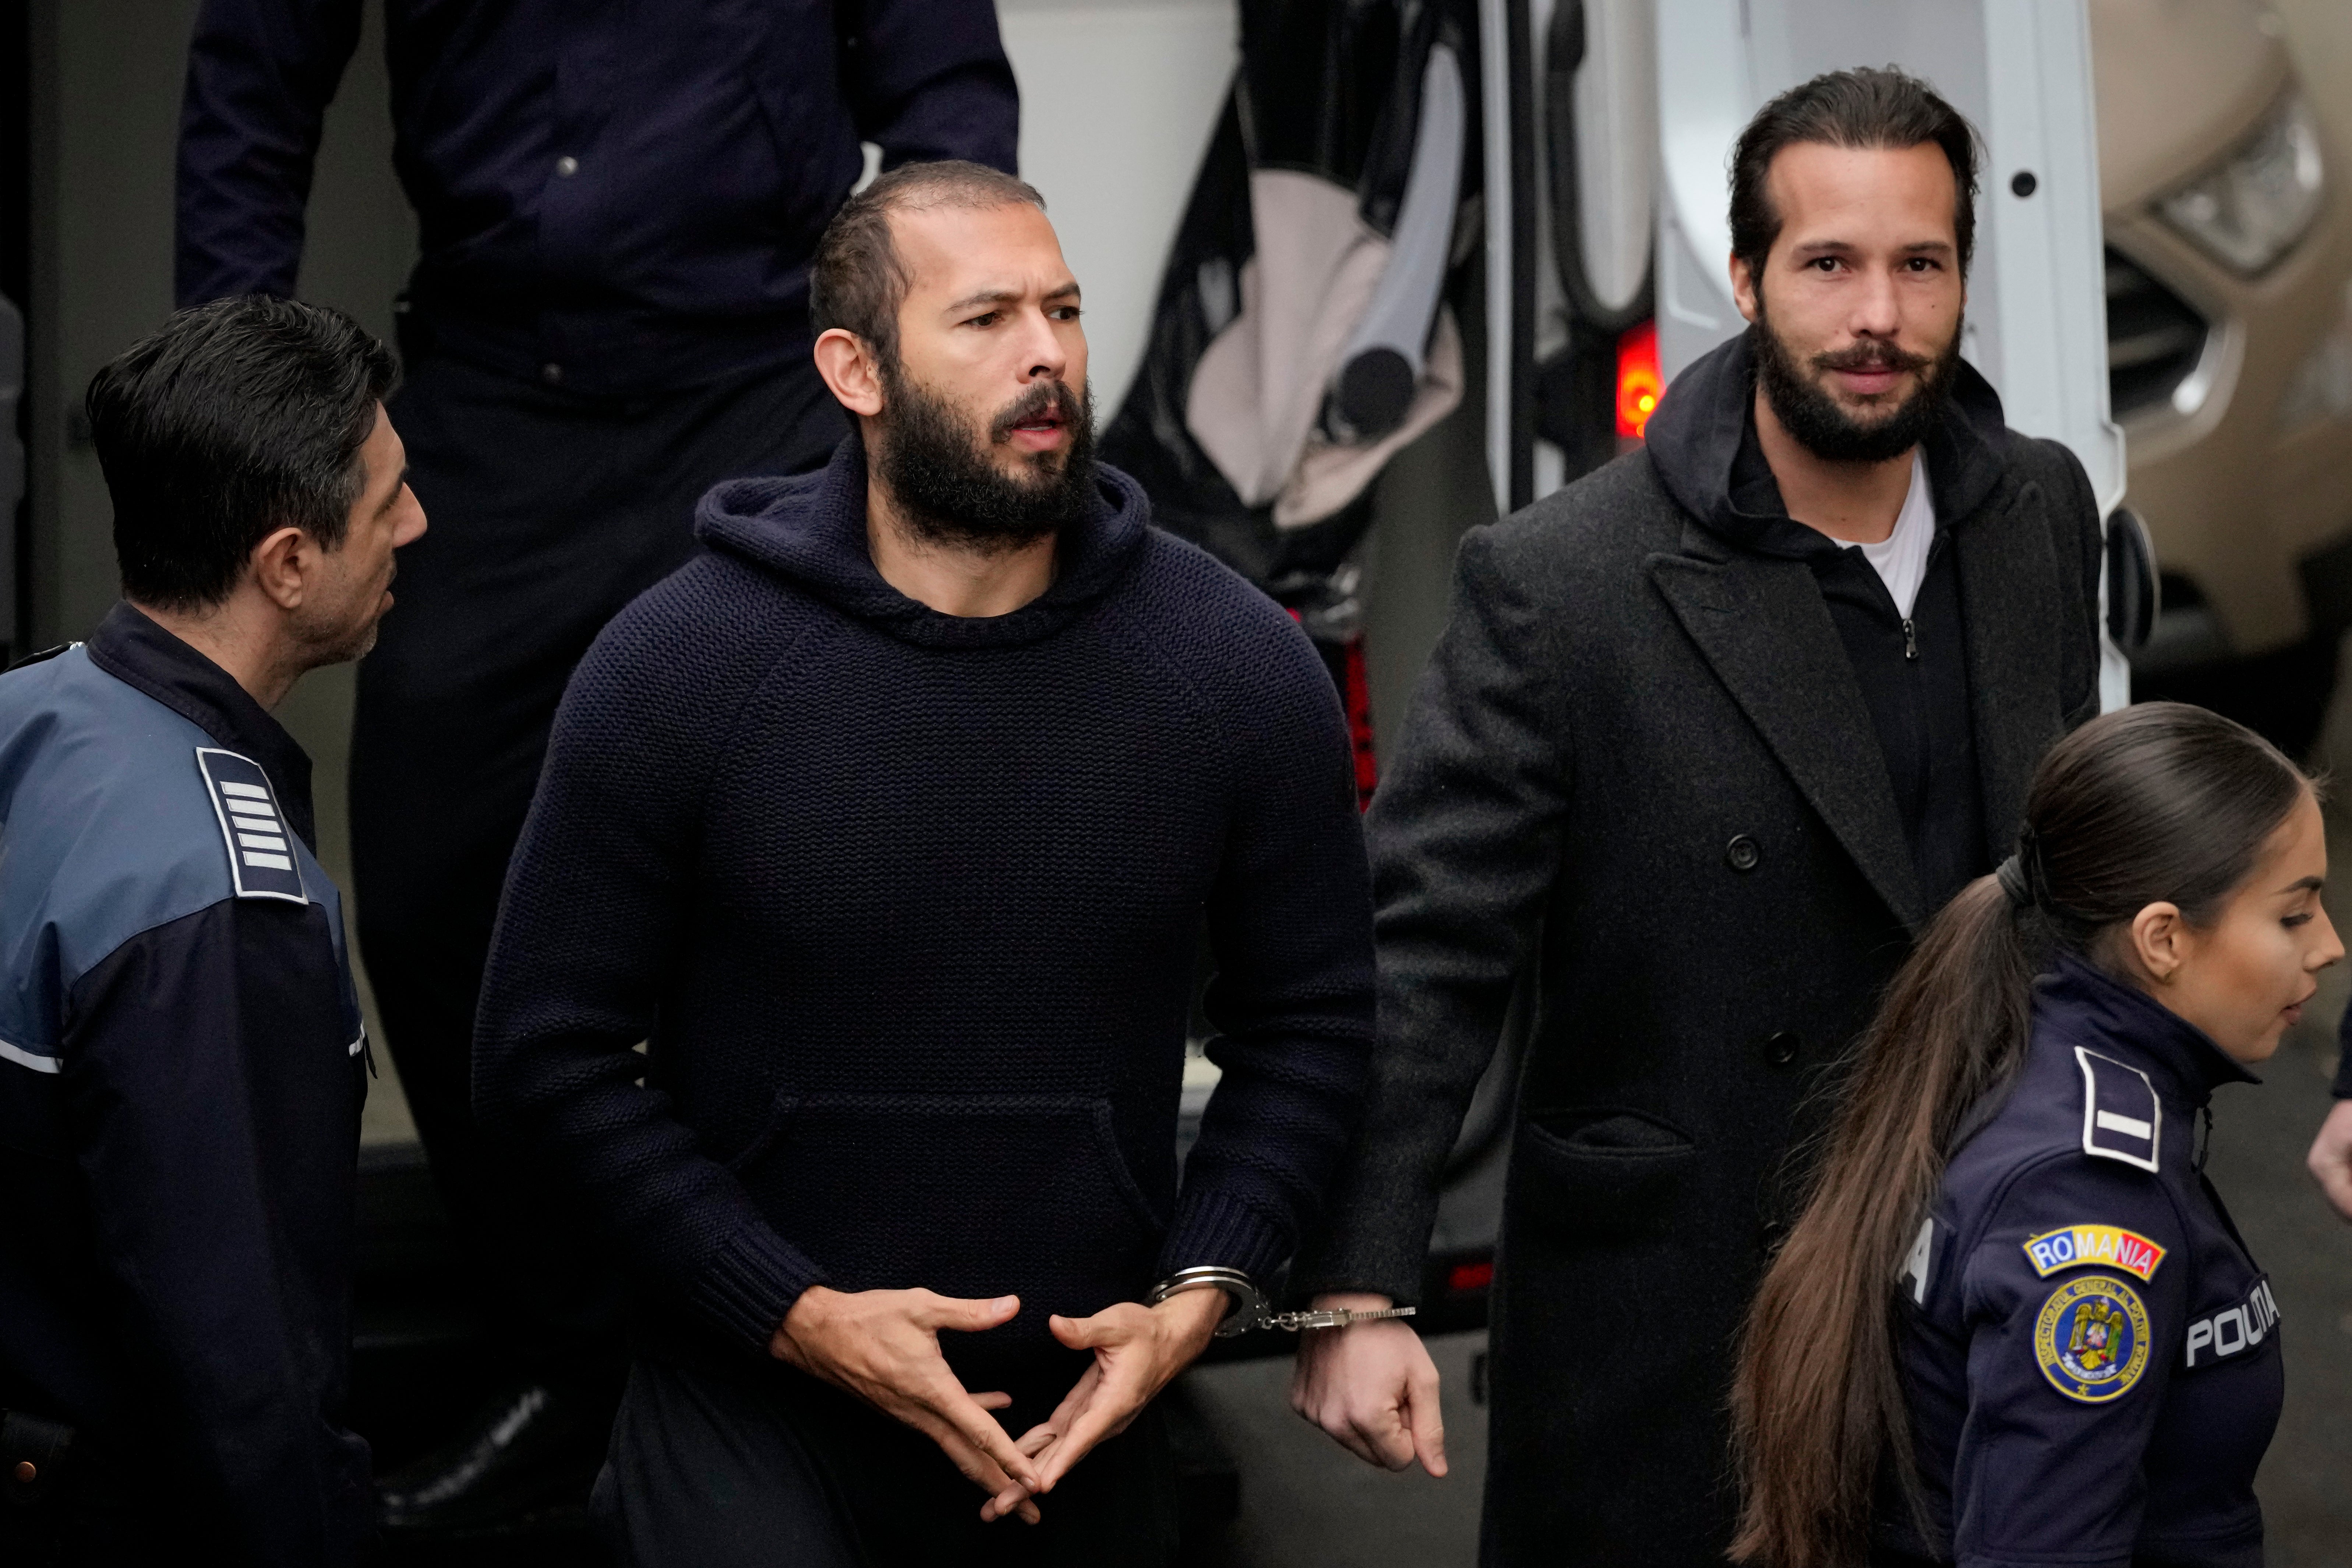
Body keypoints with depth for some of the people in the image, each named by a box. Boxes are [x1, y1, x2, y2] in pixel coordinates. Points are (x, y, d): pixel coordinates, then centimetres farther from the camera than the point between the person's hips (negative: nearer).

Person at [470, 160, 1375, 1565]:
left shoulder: (1243, 668, -4)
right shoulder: (675, 670, -9)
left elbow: (1311, 1023, 5)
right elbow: (550, 1053, -5)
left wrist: (1201, 1296, -8)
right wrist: (795, 1315, -13)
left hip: (1089, 1421, 3)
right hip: (761, 1421, -2)